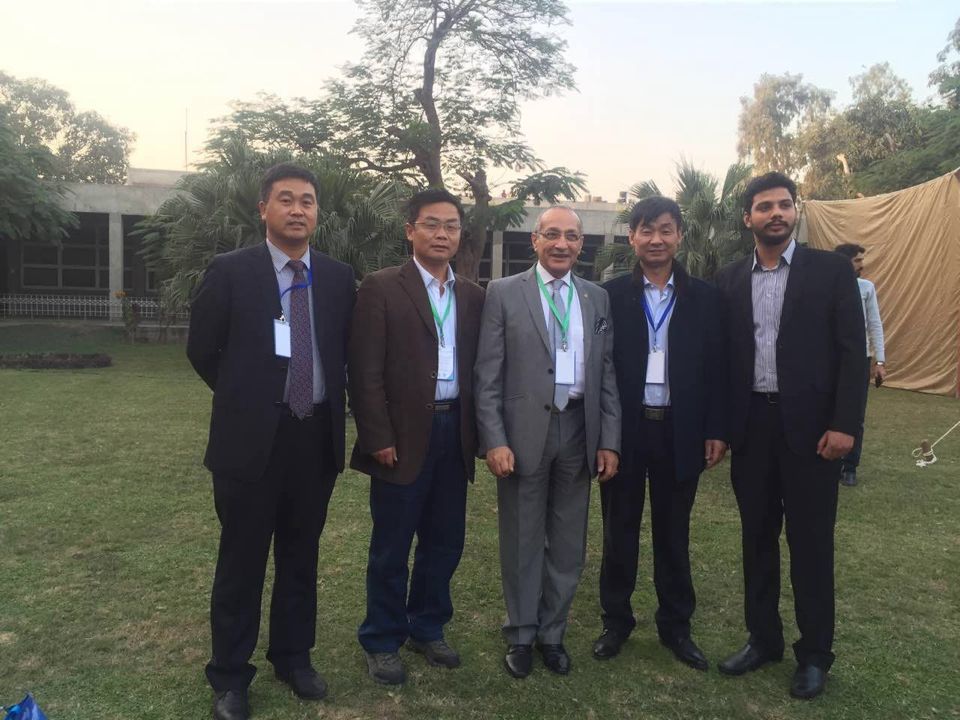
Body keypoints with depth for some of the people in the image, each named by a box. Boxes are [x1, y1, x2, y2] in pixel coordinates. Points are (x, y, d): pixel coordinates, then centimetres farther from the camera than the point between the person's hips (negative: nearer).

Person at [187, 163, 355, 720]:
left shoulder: (339, 277, 4)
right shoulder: (231, 271, -5)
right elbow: (203, 350, 1)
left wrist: (331, 409, 9)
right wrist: (247, 398, 7)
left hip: (317, 437, 3)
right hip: (252, 437, -3)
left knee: (301, 557, 16)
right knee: (242, 561, 8)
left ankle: (294, 657, 34)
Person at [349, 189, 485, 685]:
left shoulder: (473, 296, 9)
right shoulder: (381, 288, -6)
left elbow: (479, 369, 10)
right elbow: (366, 372, -10)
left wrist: (476, 433, 5)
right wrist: (379, 438, -13)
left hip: (454, 432, 5)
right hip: (404, 437, -5)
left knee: (445, 542, 15)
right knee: (392, 547, 8)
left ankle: (427, 628, 34)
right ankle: (382, 642, 25)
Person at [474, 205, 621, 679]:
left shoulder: (597, 298, 9)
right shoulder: (504, 293, -2)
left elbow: (607, 374, 8)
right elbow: (487, 375, -5)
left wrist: (609, 440, 2)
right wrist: (494, 440, -12)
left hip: (579, 430, 3)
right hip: (523, 431, -3)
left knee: (568, 542, 13)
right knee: (522, 540, 10)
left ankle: (551, 632, 31)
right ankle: (521, 635, 28)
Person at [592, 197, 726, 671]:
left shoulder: (704, 297, 3)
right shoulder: (610, 295, -2)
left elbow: (716, 368, 3)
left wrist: (715, 430, -1)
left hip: (680, 432, 1)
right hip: (624, 430, -1)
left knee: (674, 534, 14)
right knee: (620, 531, 12)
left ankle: (676, 625, 29)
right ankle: (616, 621, 28)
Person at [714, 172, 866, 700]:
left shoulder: (831, 270, 0)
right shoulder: (729, 280, 7)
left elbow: (852, 352, -4)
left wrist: (844, 424, -12)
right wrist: (716, 426, 3)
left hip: (810, 425, -3)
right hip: (750, 425, 3)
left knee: (810, 542, 5)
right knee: (757, 536, 13)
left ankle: (814, 653, 22)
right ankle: (762, 638, 29)